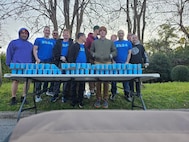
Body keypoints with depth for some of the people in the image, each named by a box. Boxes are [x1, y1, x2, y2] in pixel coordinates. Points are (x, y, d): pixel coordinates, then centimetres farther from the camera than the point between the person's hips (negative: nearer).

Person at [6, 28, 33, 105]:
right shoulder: (14, 42, 12)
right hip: (17, 65, -3)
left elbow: (32, 55, 21)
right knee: (15, 80, -6)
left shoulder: (30, 45, 22)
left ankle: (23, 97, 7)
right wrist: (8, 63, -1)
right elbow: (9, 53, 7)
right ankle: (13, 98, 4)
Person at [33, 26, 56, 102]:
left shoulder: (53, 41, 18)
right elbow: (34, 49, 6)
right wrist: (37, 59, -7)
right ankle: (38, 95, -3)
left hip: (50, 62, 3)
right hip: (40, 61, -3)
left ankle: (45, 90, 20)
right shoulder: (38, 39, 12)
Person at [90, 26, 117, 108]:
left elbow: (115, 52, 15)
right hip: (97, 63, 0)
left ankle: (105, 99, 5)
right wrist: (94, 55, -1)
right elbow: (91, 51, 18)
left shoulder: (110, 42, 17)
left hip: (107, 63, 0)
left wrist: (110, 55, -3)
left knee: (106, 81, -3)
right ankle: (98, 99, 6)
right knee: (98, 81, -3)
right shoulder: (95, 42, 17)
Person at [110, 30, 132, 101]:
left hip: (125, 63, 0)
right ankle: (113, 93, 15)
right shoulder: (114, 43, 8)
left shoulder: (128, 43, 10)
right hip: (115, 63, 0)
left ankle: (127, 94, 13)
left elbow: (129, 53, 8)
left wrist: (127, 62, -4)